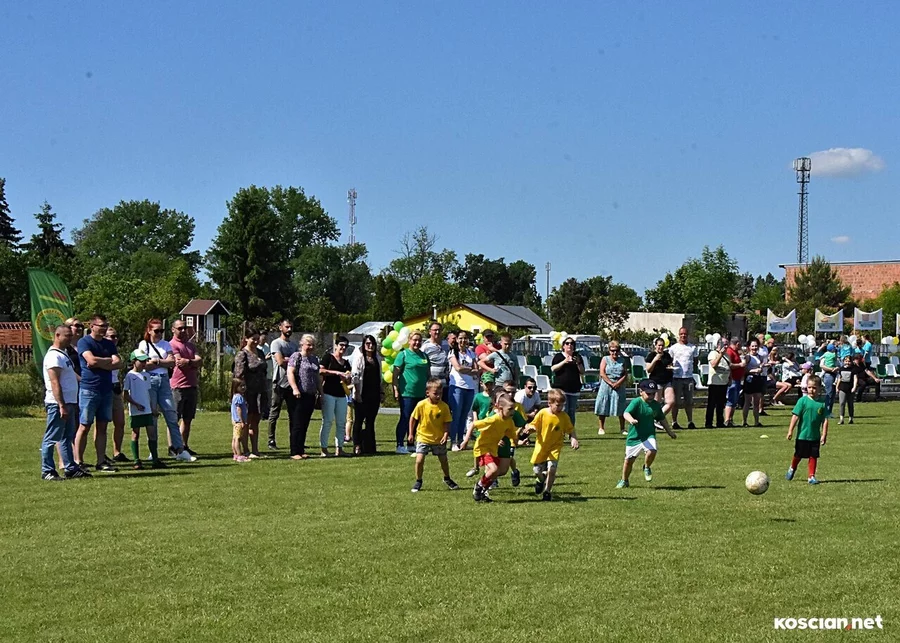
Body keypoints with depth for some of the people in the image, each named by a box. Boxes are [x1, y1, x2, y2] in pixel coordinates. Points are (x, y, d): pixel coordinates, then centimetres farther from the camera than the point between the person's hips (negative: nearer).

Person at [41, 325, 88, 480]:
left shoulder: (64, 354, 17)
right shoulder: (54, 356, -15)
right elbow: (55, 383, -21)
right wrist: (61, 406, -25)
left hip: (69, 403, 10)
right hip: (57, 403, -10)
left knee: (67, 437, 14)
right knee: (51, 438, -4)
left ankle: (70, 468, 20)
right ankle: (47, 471, 0)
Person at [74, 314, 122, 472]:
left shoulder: (109, 344, 14)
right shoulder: (84, 342, -4)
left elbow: (119, 363, 2)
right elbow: (91, 360, -19)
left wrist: (99, 364, -11)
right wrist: (109, 360, -3)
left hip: (106, 390, 6)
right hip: (89, 389, -6)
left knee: (102, 427, 7)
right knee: (84, 427, -3)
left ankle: (101, 461, 11)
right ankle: (78, 462, 1)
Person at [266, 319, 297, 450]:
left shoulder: (294, 345, 18)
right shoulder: (276, 343, -4)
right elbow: (280, 361, -17)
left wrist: (287, 359, -8)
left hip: (292, 383, 7)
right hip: (279, 383, -7)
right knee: (274, 413, -1)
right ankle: (271, 440, 3)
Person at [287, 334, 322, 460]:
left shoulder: (314, 359, 18)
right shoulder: (296, 357, -5)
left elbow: (317, 377, 25)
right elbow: (290, 373, -15)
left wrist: (320, 391, 19)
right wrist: (295, 389, -25)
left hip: (310, 396, 7)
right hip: (298, 396, -7)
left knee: (305, 425, 9)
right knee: (297, 425, -5)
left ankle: (301, 451, 14)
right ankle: (295, 453, -3)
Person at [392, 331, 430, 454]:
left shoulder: (424, 356, 13)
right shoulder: (404, 354, -4)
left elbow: (428, 374, 20)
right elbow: (395, 373, -7)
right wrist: (396, 390, -13)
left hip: (421, 393, 6)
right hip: (407, 392, -6)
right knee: (405, 419, -2)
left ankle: (411, 444, 20)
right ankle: (400, 445, 3)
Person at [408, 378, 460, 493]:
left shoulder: (444, 406, -13)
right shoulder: (421, 405, -15)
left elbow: (447, 422, -6)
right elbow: (413, 418, -2)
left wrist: (446, 434, -20)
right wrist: (411, 434, 2)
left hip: (439, 439, 1)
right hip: (423, 437, -1)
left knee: (443, 460, 13)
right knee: (419, 460, -10)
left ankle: (447, 479, 38)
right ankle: (418, 481, 10)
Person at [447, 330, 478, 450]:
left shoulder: (471, 353, 15)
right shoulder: (453, 352, 1)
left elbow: (476, 371, 7)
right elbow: (458, 368, -11)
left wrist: (464, 370, -9)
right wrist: (470, 369, 1)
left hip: (470, 387, 5)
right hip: (457, 386, -5)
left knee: (464, 415, 8)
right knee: (456, 414, -7)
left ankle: (460, 440, 14)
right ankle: (453, 442, -5)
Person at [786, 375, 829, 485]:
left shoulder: (822, 403, 0)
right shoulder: (803, 401, -7)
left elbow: (825, 420, 2)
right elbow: (795, 416, -8)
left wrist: (824, 435, -2)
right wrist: (790, 431, -11)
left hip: (815, 436, 2)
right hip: (802, 435, -2)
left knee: (813, 456, 4)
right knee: (798, 455, 11)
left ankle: (811, 477, 14)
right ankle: (792, 469, 37)